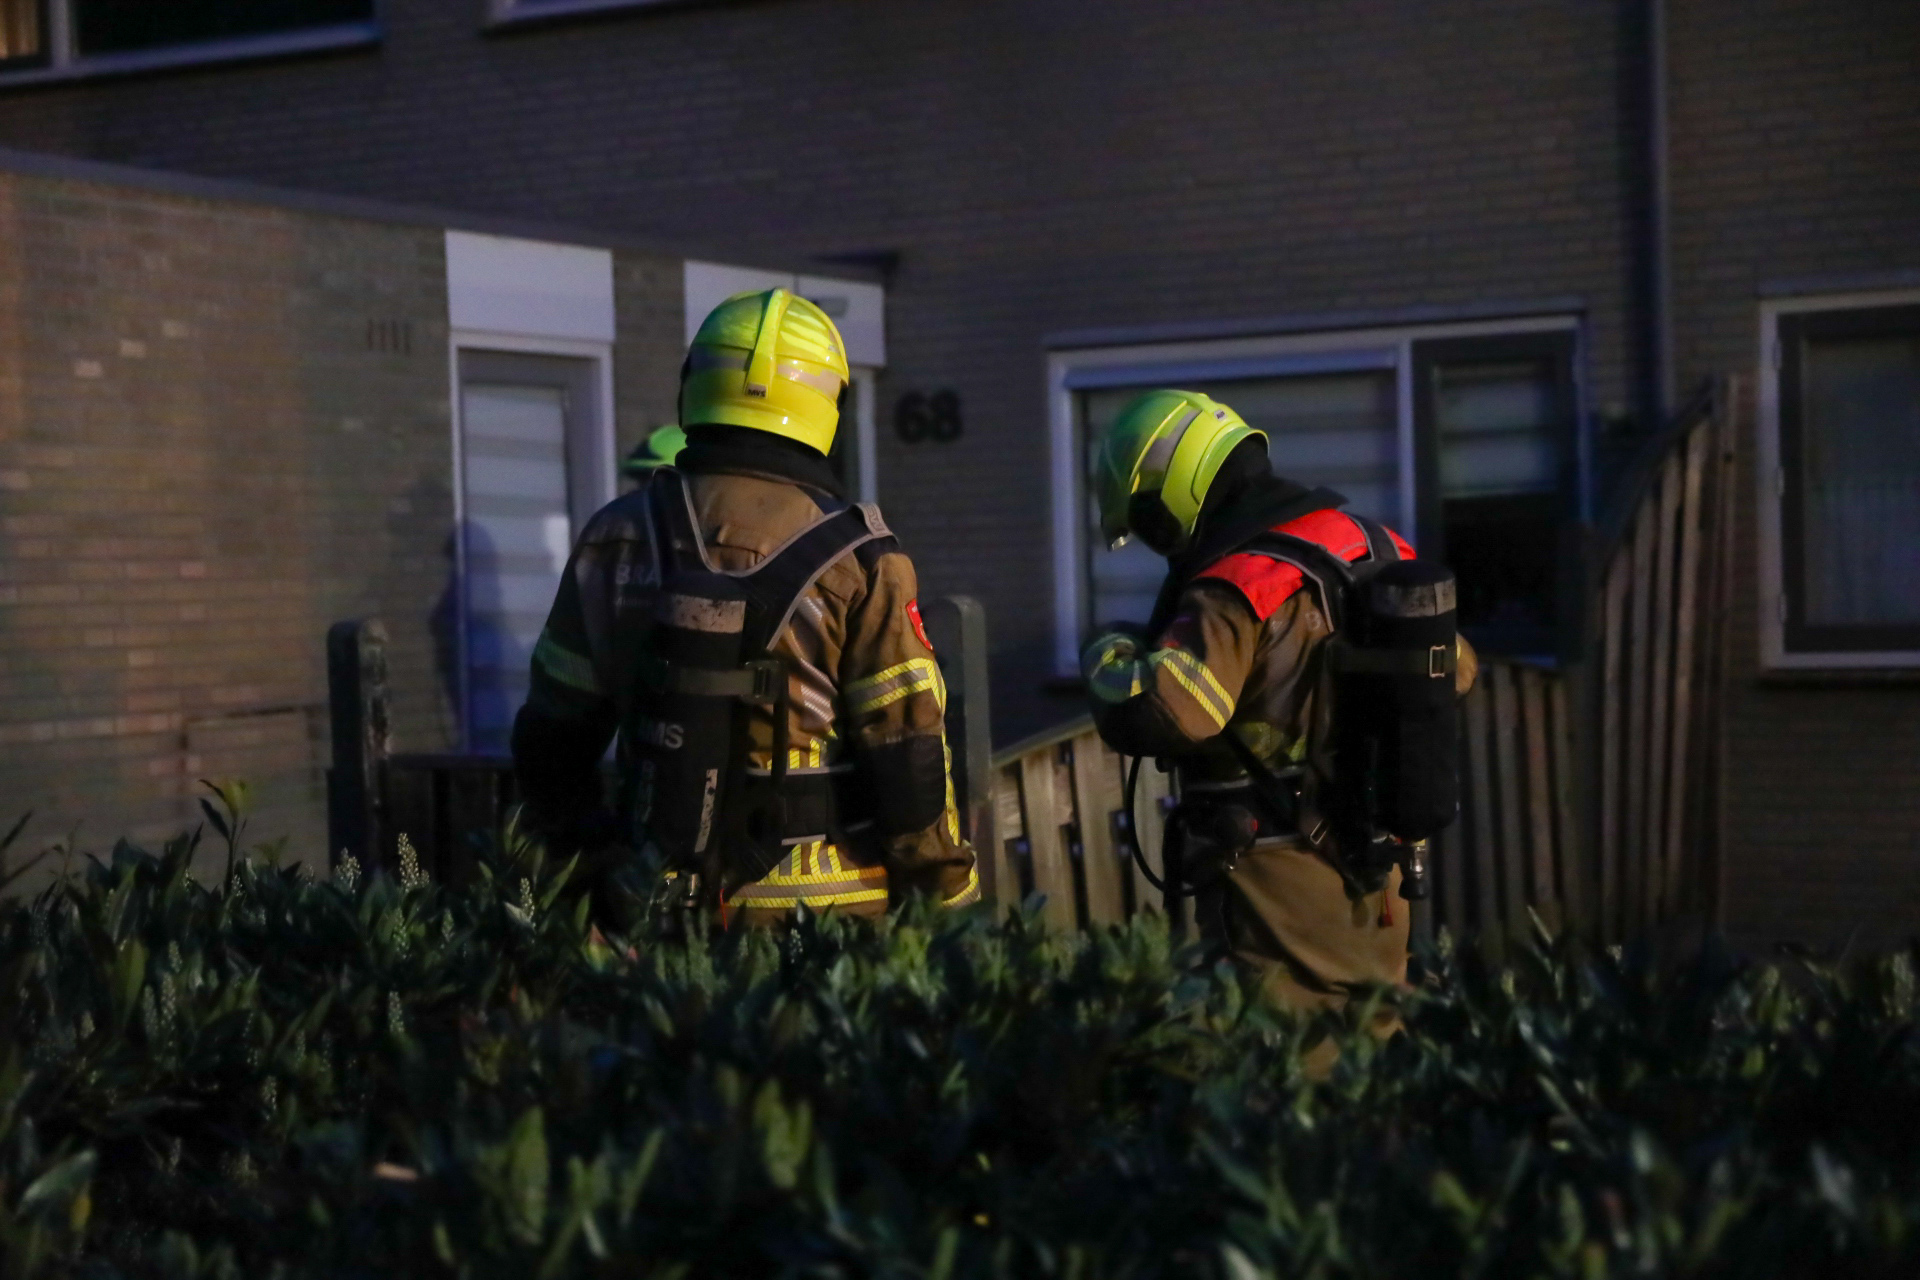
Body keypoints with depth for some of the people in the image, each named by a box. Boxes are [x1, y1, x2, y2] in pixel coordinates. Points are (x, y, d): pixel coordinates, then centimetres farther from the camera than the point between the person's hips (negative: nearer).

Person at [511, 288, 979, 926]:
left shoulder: (615, 540, 5)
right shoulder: (855, 559, -7)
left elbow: (554, 732, 10)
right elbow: (909, 749, -7)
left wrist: (588, 861, 22)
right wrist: (951, 899, 3)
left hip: (666, 899, 4)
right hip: (828, 908, -3)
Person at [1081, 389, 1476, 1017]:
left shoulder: (1233, 588, -19)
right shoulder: (1373, 546, 7)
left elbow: (1161, 713, -33)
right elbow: (1453, 669, 18)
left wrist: (1109, 660, -13)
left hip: (1279, 883, -8)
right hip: (1377, 878, 8)